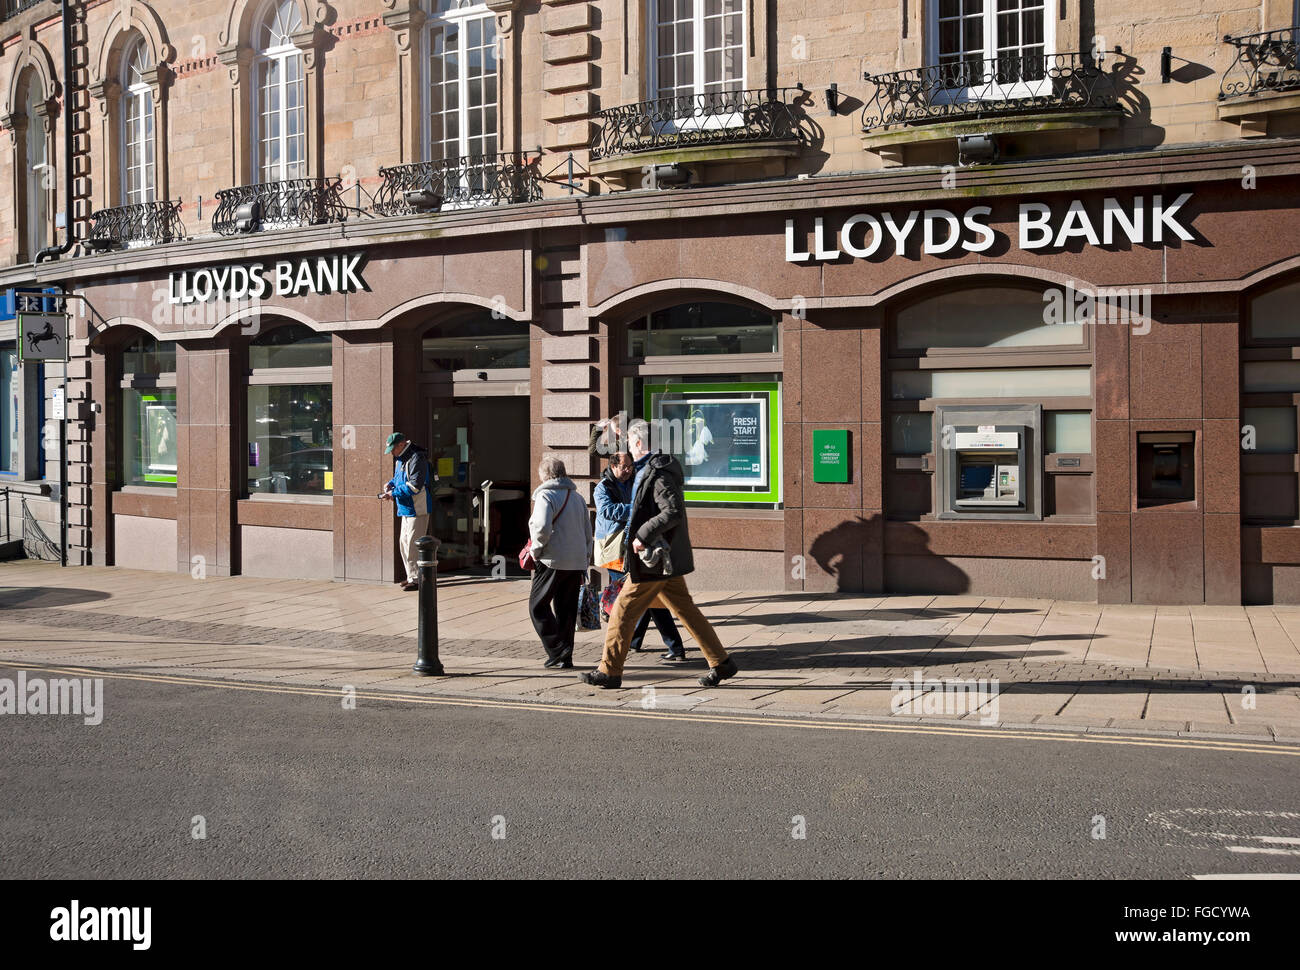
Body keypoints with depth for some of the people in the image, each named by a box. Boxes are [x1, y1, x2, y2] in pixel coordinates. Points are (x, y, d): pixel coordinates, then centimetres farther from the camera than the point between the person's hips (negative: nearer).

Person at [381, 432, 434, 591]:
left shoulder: (416, 458, -19)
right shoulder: (400, 458, 14)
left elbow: (415, 485, -25)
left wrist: (393, 494, -19)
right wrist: (390, 484, 6)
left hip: (417, 509, -10)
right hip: (406, 508, 10)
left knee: (412, 544, -9)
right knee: (404, 542, 15)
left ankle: (416, 579, -4)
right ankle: (411, 576, 24)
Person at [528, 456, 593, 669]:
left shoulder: (545, 496, -8)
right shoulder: (577, 497, 15)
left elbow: (543, 528, -22)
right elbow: (588, 532, 17)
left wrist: (535, 550, -7)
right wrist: (585, 561, 20)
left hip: (552, 561, -7)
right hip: (577, 562, 7)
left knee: (538, 605, 3)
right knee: (567, 610, 12)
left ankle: (558, 652, -5)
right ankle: (565, 657, 12)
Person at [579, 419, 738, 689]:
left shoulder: (658, 475, -17)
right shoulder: (646, 471, 14)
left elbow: (673, 512, -27)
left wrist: (643, 536, -25)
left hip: (655, 559, -10)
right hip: (667, 558, 10)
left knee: (623, 611, -2)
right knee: (686, 610, 12)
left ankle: (609, 671, 6)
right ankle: (721, 663, 14)